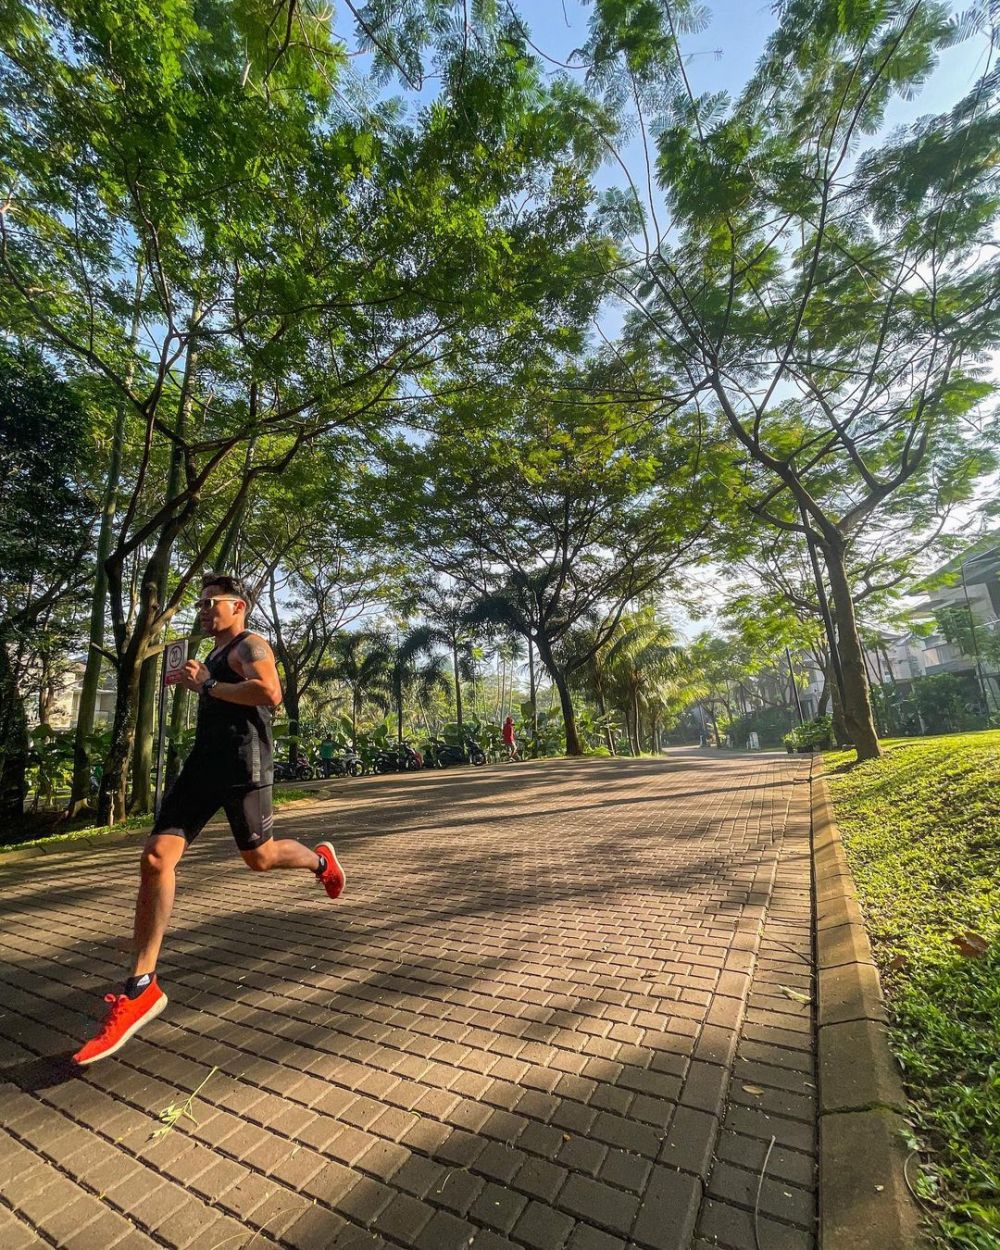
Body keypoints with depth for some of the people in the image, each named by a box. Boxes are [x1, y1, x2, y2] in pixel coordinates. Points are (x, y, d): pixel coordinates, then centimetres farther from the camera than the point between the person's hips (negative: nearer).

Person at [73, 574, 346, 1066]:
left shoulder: (250, 645, -9)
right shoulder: (214, 655, 20)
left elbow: (270, 693, -28)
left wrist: (207, 685, -17)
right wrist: (196, 682, 15)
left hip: (243, 764, -8)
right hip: (204, 763, 8)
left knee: (259, 857, 7)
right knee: (156, 857, -3)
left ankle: (320, 860, 39)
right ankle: (141, 988, 6)